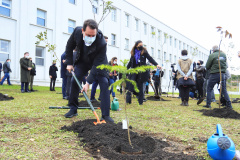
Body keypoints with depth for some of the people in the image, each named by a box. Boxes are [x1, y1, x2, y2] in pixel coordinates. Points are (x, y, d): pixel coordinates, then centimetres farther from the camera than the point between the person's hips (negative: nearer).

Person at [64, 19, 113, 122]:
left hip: (98, 62, -3)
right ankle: (73, 109, 12)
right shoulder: (77, 31, -26)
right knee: (74, 80, -3)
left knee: (104, 83, -15)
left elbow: (97, 65, -34)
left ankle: (105, 115, -11)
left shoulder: (102, 43, -38)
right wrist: (69, 63, -7)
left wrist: (88, 82, -35)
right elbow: (69, 46, -5)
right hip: (82, 61, 4)